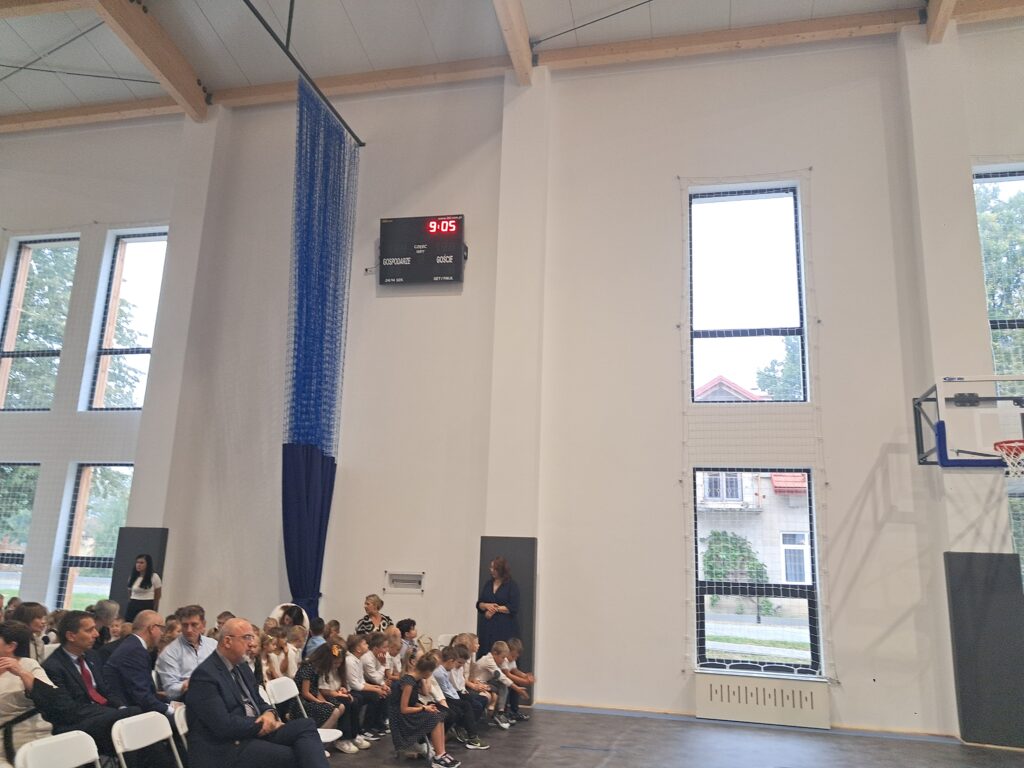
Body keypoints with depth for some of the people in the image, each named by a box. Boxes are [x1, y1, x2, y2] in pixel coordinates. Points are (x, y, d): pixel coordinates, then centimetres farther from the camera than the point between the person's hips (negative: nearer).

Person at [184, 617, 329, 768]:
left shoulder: (241, 665, 15)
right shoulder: (205, 674, -13)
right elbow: (223, 726, -21)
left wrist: (269, 714, -5)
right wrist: (262, 724, -11)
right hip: (228, 746, -8)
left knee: (305, 725, -15)